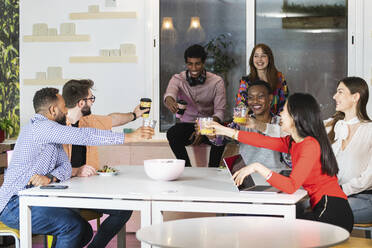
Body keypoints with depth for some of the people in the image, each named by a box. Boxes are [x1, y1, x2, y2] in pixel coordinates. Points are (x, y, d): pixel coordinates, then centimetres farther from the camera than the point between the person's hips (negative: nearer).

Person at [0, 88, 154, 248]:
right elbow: (83, 136, -23)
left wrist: (50, 178, -17)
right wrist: (129, 137, -21)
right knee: (73, 225, -26)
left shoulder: (49, 131, 18)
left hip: (32, 201, 10)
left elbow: (65, 166, 8)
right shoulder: (40, 127, -15)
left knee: (85, 231, 2)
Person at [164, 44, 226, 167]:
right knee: (172, 134, -31)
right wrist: (170, 101, -53)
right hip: (186, 124, 1)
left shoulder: (217, 81, -4)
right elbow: (169, 93, -25)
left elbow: (219, 111, -10)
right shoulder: (177, 79, -3)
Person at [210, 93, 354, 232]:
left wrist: (258, 167, -25)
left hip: (332, 211, -8)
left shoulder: (310, 145, -18)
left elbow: (291, 186, -25)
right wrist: (225, 131, 25)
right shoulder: (293, 142, 10)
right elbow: (263, 141, 20)